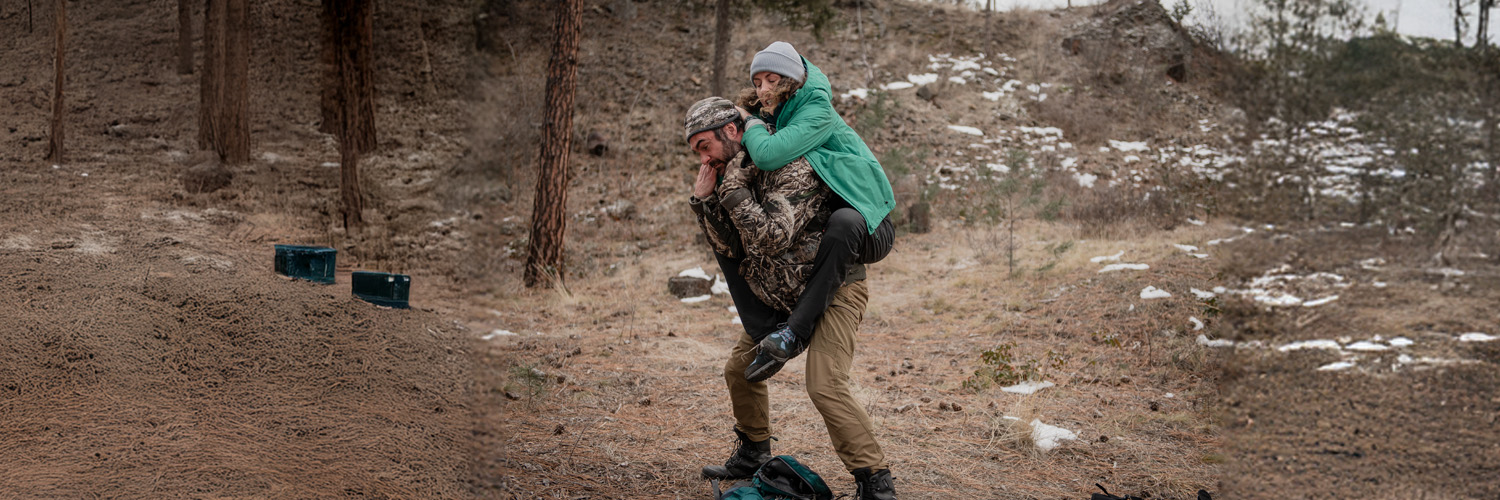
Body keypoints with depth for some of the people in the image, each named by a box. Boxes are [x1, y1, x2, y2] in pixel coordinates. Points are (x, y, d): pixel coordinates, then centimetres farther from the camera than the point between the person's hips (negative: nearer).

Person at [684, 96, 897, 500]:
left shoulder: (791, 168, -22)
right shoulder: (738, 174, 6)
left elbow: (773, 237, -32)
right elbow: (731, 248, 2)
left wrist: (733, 189, -27)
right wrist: (704, 200, -9)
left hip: (833, 289, -9)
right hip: (784, 298, 9)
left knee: (824, 384, -23)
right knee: (741, 368, 15)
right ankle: (753, 457, 35)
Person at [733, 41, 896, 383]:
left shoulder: (817, 112, -15)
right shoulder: (773, 115, 10)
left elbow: (769, 156, -30)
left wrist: (752, 124, -13)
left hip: (870, 229, -9)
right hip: (818, 225, 9)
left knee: (844, 221, -41)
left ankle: (796, 333, -41)